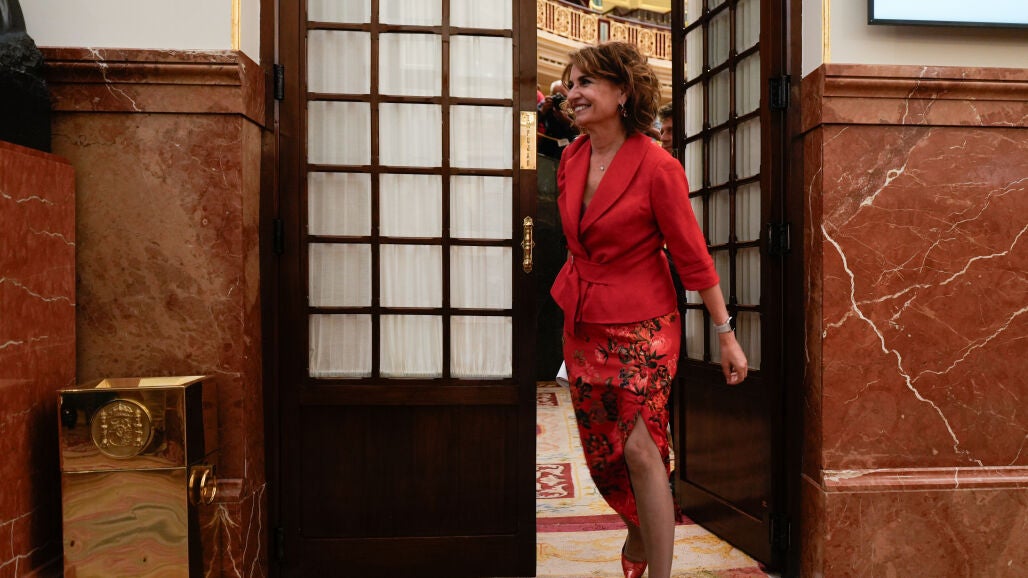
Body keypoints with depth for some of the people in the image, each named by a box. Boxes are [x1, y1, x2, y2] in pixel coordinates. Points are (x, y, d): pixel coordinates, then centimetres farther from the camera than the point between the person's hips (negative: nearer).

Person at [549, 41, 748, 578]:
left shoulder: (657, 167, -18)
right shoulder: (571, 157, 1)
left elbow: (692, 255, -13)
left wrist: (726, 335, -10)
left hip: (638, 327, -6)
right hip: (582, 324, 7)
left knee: (640, 448, -7)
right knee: (601, 449, 15)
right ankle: (640, 532, 42)